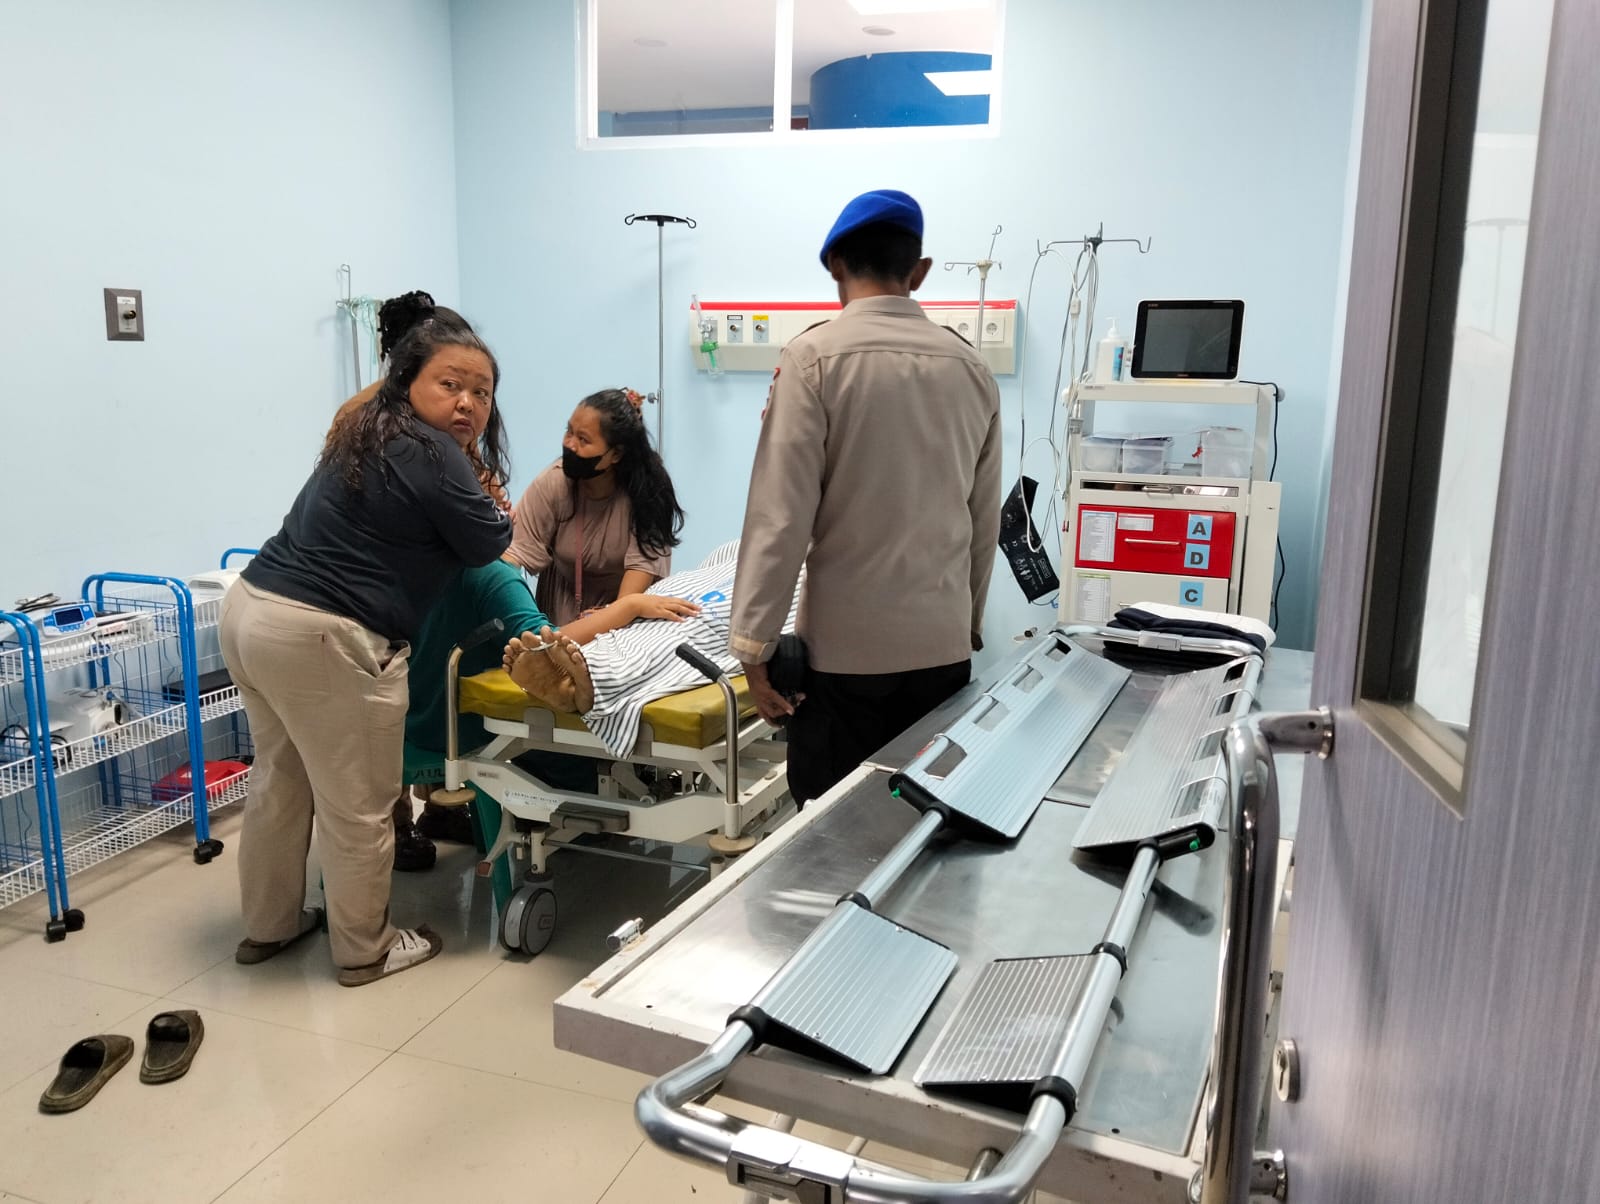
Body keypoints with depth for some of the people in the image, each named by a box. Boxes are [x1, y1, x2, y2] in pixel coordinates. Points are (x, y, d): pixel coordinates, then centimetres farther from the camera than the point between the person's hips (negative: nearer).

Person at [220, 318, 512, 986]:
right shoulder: (431, 454, -13)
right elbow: (489, 541, -3)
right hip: (320, 639, -10)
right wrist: (485, 496, 15)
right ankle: (365, 951, 23)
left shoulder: (369, 434, 16)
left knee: (280, 780, 24)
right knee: (357, 807, 6)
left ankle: (267, 925, 40)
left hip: (251, 609, 10)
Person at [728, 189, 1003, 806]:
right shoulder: (972, 368, 6)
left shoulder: (815, 356, -8)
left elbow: (782, 513, -13)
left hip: (845, 647, -4)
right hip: (943, 646, 5)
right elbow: (985, 520, 11)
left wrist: (754, 644, -7)